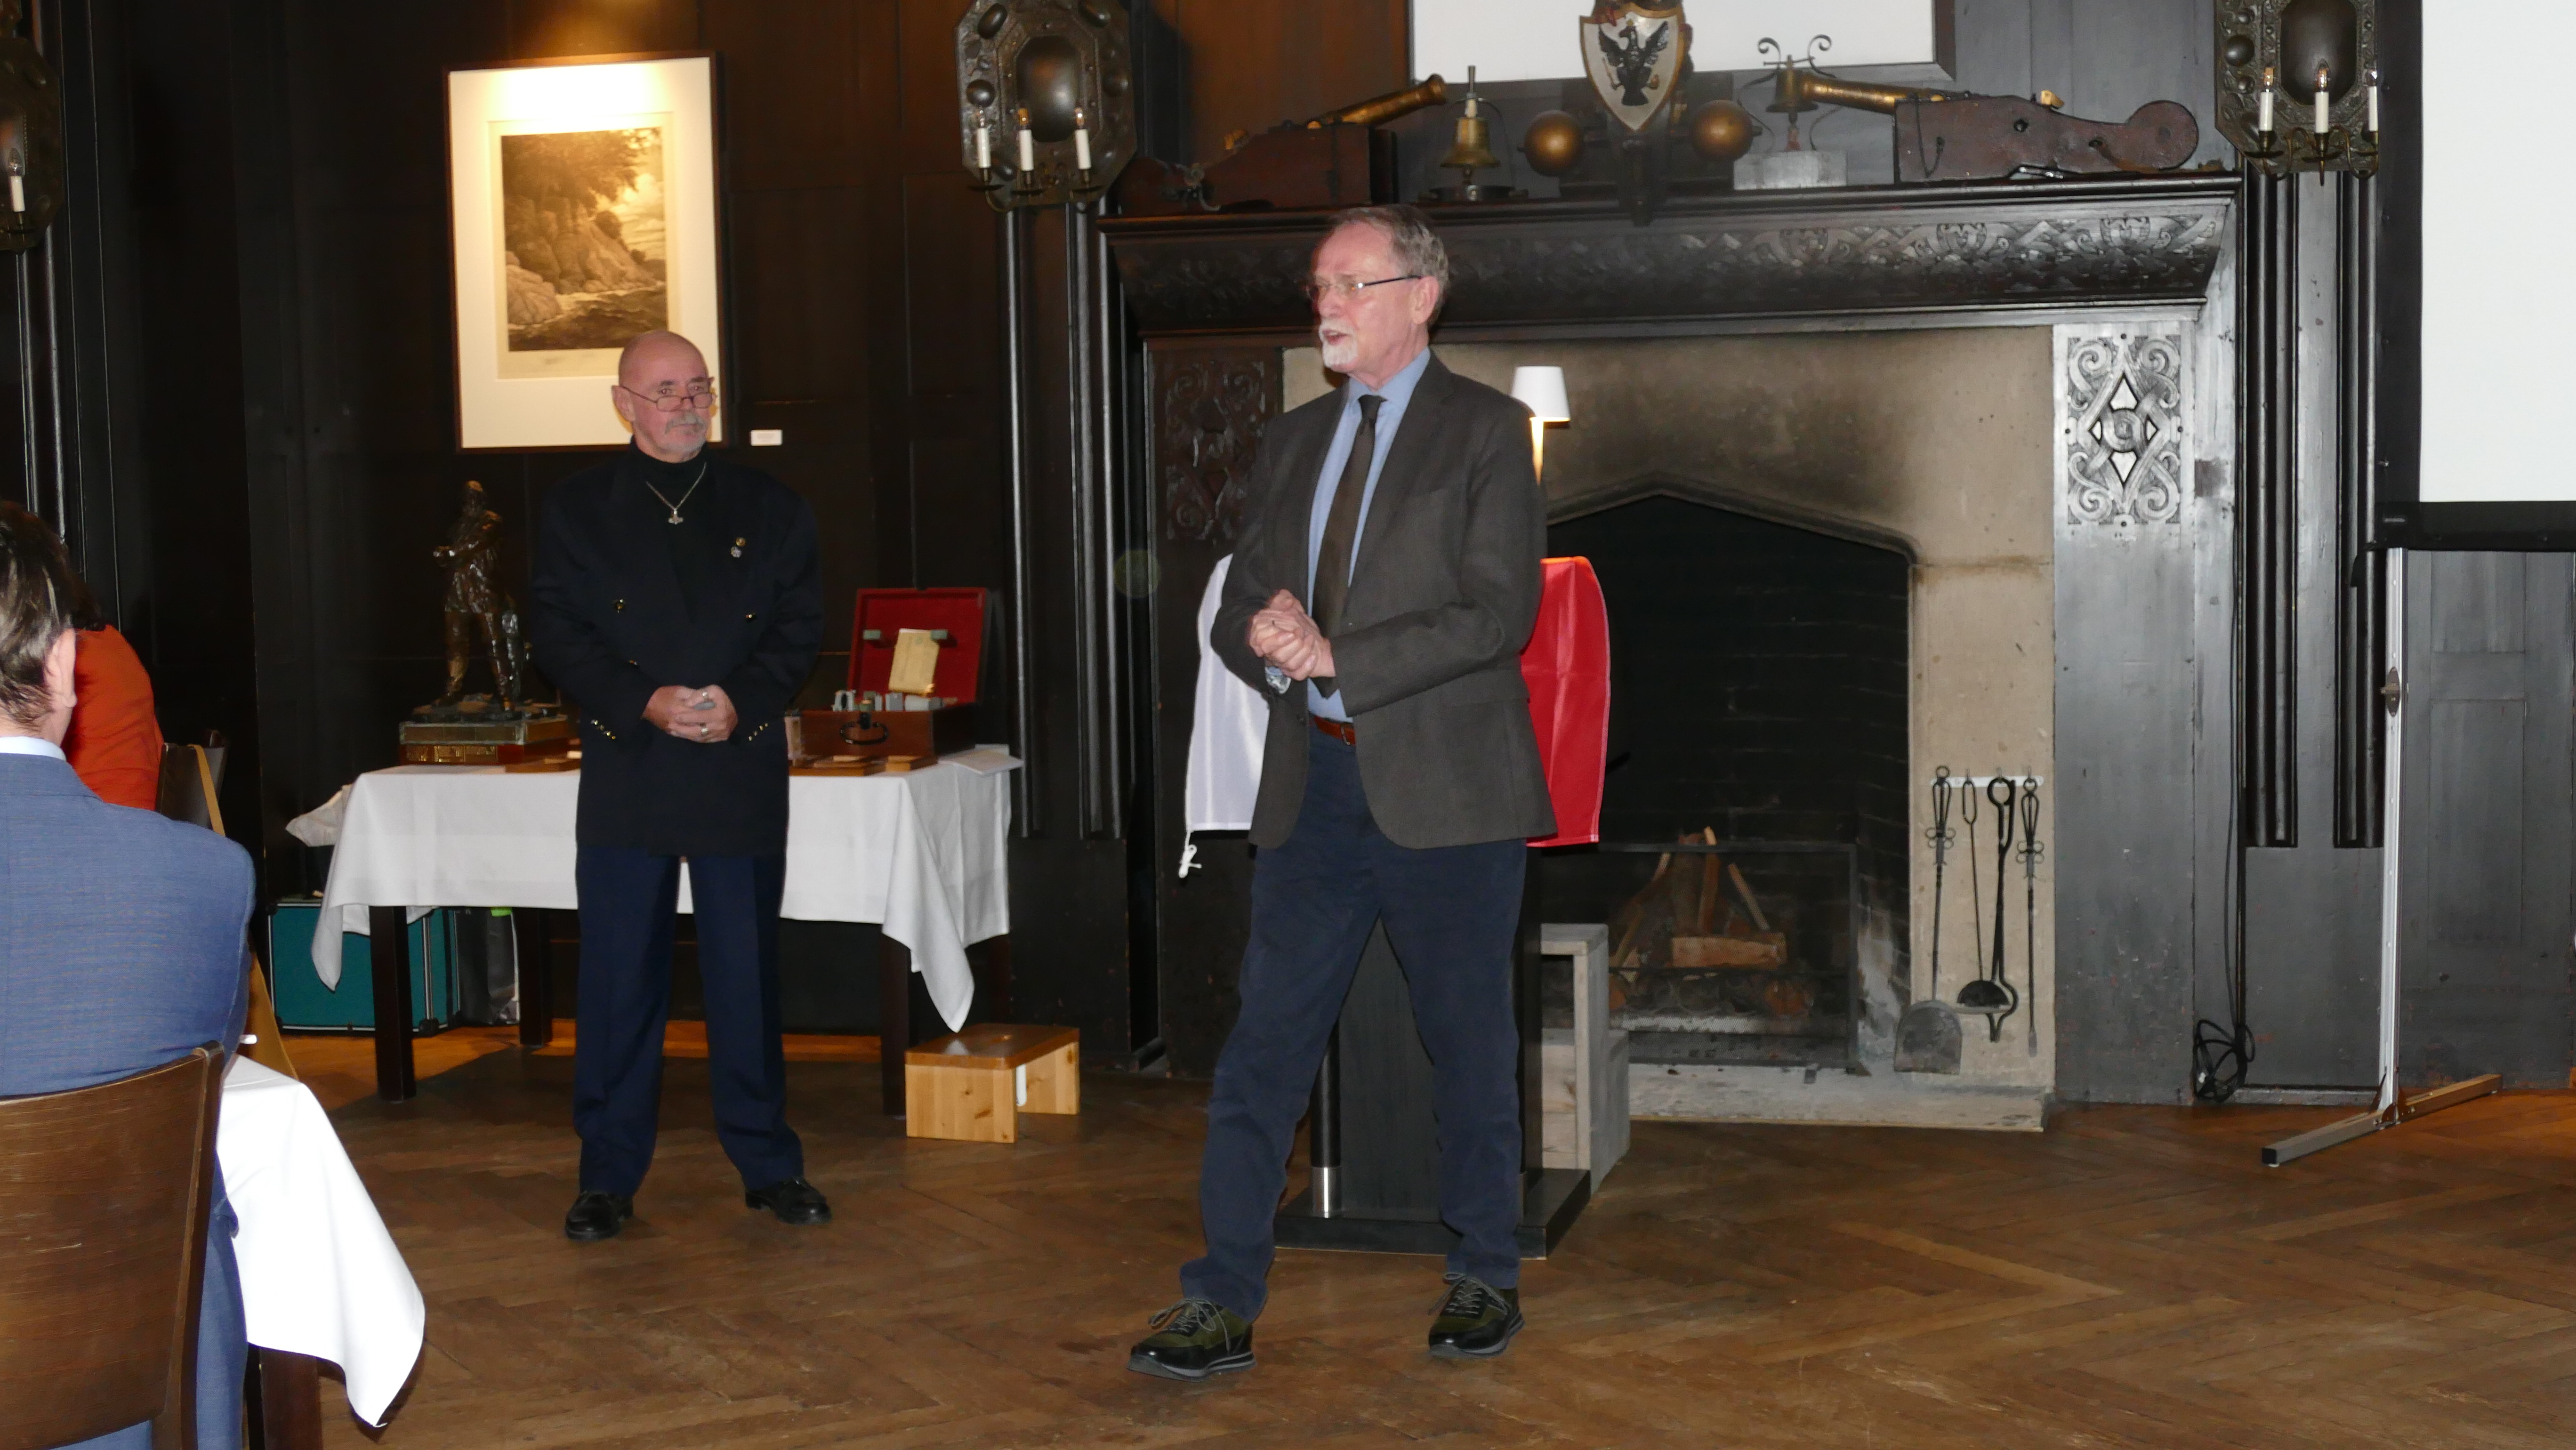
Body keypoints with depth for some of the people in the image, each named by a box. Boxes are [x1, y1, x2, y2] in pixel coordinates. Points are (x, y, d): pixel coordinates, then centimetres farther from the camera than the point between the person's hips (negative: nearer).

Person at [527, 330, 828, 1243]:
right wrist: (647, 703, -14)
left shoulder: (770, 510, 10)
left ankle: (768, 1165, 16)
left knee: (747, 974, 5)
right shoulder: (577, 510, 7)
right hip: (625, 779, -1)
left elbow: (800, 630, 5)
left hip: (742, 774, 1)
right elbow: (557, 635, 0)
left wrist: (742, 703, -13)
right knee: (619, 979, 1)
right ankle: (608, 1176, 10)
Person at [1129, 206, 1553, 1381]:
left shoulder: (1485, 432, -2)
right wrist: (1268, 643, -10)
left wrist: (1333, 658, -17)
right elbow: (1235, 613, 15)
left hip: (1444, 790, -5)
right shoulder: (1291, 444, 15)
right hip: (1313, 786, 5)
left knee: (1470, 1050, 7)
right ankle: (1222, 1306, 6)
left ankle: (1486, 1278, 23)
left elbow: (1498, 612, -13)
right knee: (1261, 1050, 2)